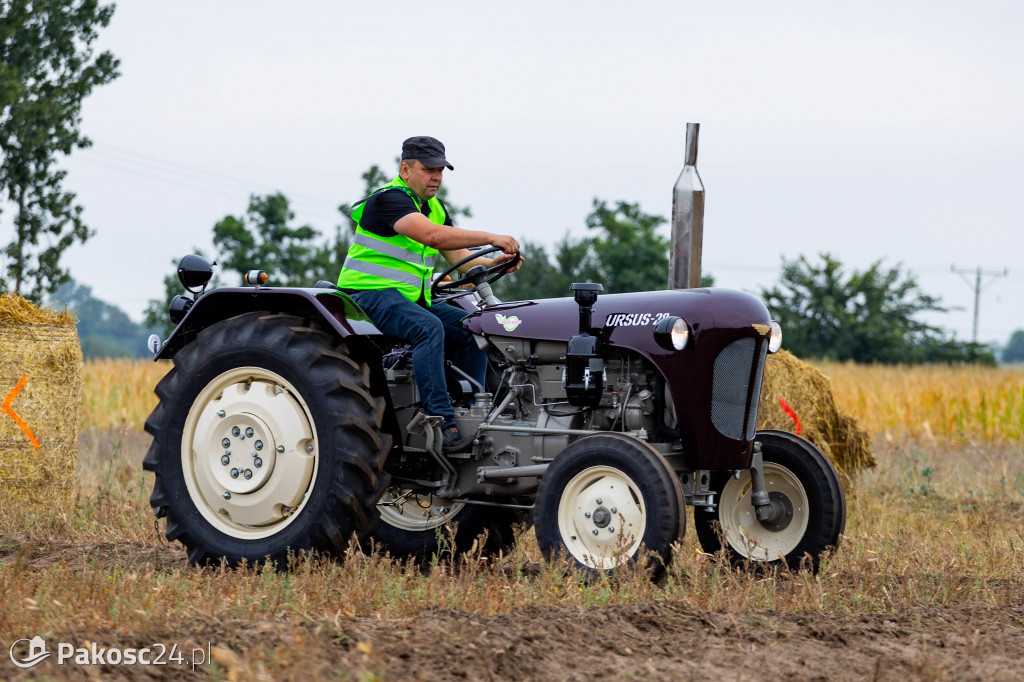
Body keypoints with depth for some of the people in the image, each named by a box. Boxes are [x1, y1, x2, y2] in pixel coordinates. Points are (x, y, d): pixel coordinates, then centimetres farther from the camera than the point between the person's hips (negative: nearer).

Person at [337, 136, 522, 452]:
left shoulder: (435, 208, 15)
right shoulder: (389, 200, -15)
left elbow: (458, 256, 11)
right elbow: (432, 236, -31)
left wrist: (494, 263, -10)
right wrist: (492, 238, -31)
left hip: (413, 297, 9)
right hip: (371, 293, -9)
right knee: (429, 328, -33)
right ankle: (442, 423, -37)